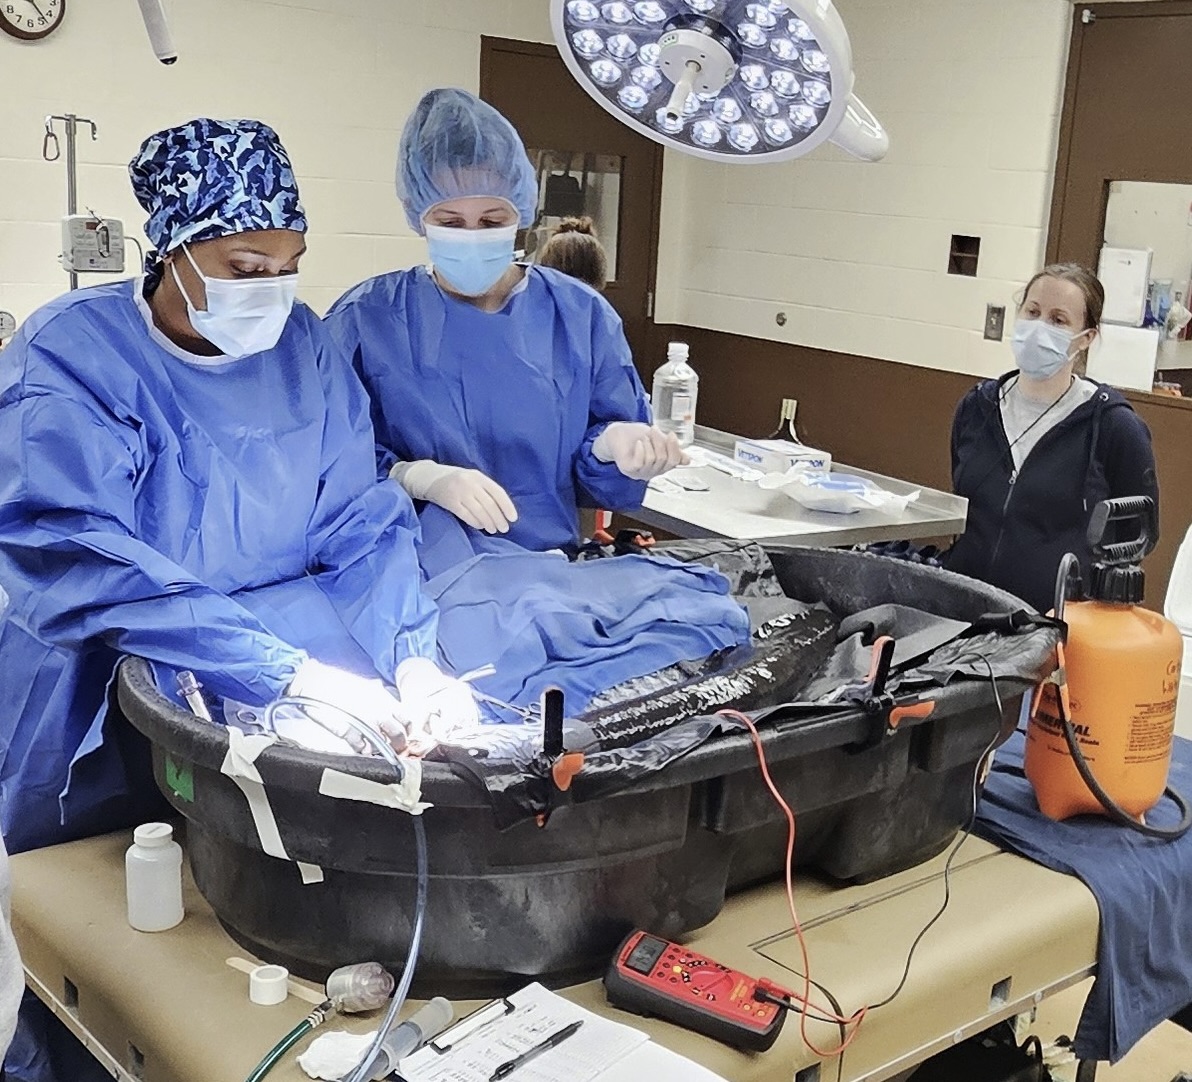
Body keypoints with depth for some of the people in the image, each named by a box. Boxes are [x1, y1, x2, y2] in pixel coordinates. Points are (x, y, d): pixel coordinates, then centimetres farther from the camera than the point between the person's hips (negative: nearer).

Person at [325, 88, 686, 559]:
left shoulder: (581, 317, 7)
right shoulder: (366, 320, 2)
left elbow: (599, 480, 10)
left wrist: (611, 444, -12)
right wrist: (423, 478, -21)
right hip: (413, 580, -4)